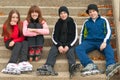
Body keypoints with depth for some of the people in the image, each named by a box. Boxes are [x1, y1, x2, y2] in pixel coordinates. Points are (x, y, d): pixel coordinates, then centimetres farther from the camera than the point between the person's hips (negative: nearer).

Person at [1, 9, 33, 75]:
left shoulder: (21, 24, -6)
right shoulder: (6, 25, -14)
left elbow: (23, 37, -9)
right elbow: (14, 36, -22)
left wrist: (14, 41, -24)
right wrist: (15, 25, -27)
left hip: (19, 42, 3)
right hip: (9, 42, -3)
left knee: (25, 43, -29)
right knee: (18, 44, -33)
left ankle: (23, 62, -47)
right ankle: (11, 64, -50)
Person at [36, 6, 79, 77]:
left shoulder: (72, 23, 4)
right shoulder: (58, 23, 9)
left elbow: (75, 37, 0)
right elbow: (54, 36, 5)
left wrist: (68, 46, -14)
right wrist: (59, 46, -13)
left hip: (69, 43, -1)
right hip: (59, 43, 1)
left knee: (70, 52, -30)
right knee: (53, 50, -25)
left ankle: (72, 67, -50)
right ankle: (48, 67, -44)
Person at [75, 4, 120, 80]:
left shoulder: (103, 20, 12)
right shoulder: (86, 22, 19)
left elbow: (108, 31, 4)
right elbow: (82, 34, 24)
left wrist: (105, 42, -13)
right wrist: (81, 44, 9)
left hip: (101, 41, -2)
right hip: (89, 41, 2)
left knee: (109, 50, -34)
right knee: (78, 49, -28)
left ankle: (110, 67, -61)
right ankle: (91, 65, -50)